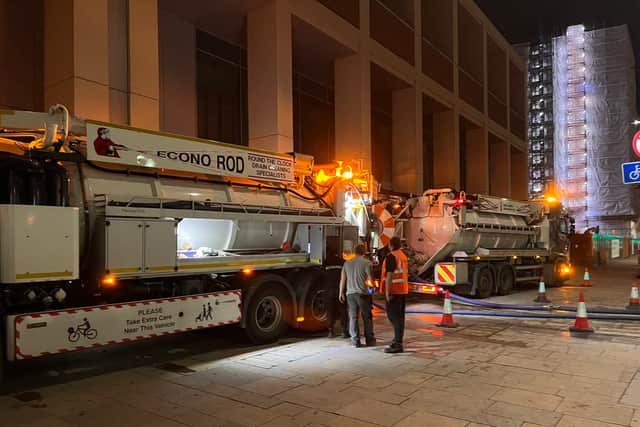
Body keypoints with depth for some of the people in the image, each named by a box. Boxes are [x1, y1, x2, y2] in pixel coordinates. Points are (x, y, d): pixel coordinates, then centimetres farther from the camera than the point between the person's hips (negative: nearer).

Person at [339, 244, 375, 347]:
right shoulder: (366, 263, -6)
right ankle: (369, 340, 16)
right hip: (363, 293, -3)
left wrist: (341, 293, 16)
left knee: (353, 317, 8)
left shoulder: (347, 263, 8)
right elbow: (370, 278, -9)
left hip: (350, 293, 3)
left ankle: (355, 341, 7)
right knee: (367, 317, 9)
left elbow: (343, 279, 9)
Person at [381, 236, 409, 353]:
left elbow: (389, 275, -20)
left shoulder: (391, 256, -15)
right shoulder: (404, 256, 14)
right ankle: (398, 340, 21)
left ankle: (397, 344, -10)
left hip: (394, 290, -9)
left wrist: (387, 292, -19)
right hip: (403, 290, 9)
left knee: (393, 315, -8)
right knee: (399, 316, 14)